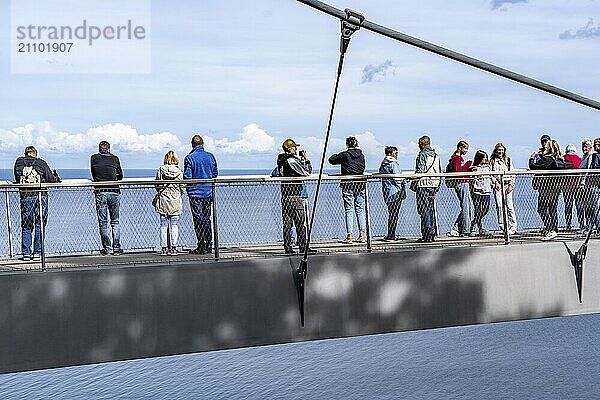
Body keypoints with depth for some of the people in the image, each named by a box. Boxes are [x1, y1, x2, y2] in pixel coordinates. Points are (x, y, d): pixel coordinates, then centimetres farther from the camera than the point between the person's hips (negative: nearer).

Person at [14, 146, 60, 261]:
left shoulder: (19, 161, 9)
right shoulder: (41, 163, 5)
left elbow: (17, 178, 9)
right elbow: (51, 179, 2)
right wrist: (57, 178, 23)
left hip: (25, 196, 1)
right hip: (41, 195, -1)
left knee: (26, 226, 9)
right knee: (40, 225, 5)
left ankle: (26, 252, 3)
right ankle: (37, 252, 3)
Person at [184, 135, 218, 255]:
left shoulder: (189, 158, -11)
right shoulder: (210, 157, 2)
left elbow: (187, 177, -13)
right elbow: (215, 174, 9)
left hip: (195, 193, -4)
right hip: (209, 192, 4)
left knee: (198, 219, 0)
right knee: (207, 218, 13)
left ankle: (201, 246, -3)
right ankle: (209, 246, 14)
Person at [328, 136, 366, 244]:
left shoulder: (345, 155, -9)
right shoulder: (361, 155, 4)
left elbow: (331, 160, 0)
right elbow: (362, 168, 13)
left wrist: (338, 157, 18)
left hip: (348, 185, -4)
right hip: (360, 184, 4)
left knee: (349, 211, 0)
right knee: (360, 210, 9)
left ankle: (349, 235, -3)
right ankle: (362, 234, 7)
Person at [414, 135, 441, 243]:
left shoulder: (422, 154, -8)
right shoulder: (436, 155, 16)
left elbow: (420, 171, -15)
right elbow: (439, 172, 18)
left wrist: (413, 184, -10)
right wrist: (438, 185, 24)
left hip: (424, 185, -8)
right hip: (434, 185, 8)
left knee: (424, 210, -7)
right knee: (431, 210, 12)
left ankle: (427, 236, -11)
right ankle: (432, 234, 12)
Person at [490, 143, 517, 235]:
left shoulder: (508, 160, 11)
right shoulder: (492, 161, 11)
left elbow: (512, 173, 9)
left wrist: (511, 185, -1)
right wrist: (495, 182, -7)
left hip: (507, 185, 0)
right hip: (497, 185, 0)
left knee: (509, 205, -6)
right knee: (499, 205, -8)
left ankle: (513, 227, -5)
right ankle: (502, 226, -5)